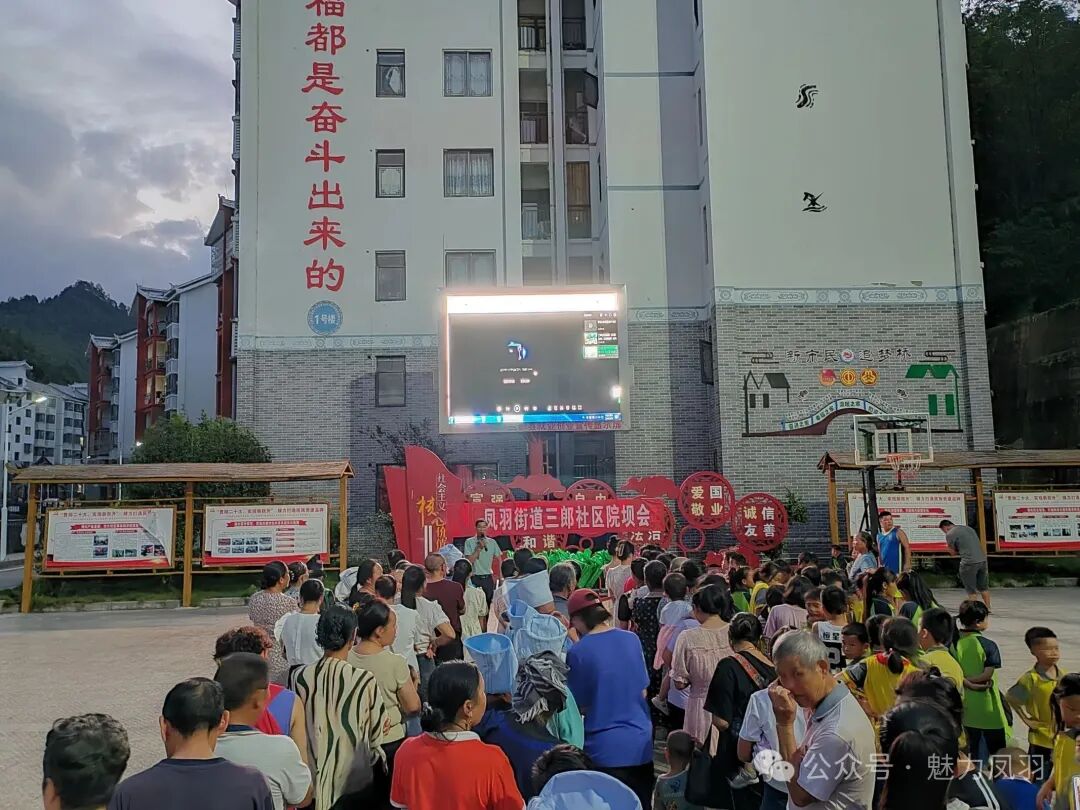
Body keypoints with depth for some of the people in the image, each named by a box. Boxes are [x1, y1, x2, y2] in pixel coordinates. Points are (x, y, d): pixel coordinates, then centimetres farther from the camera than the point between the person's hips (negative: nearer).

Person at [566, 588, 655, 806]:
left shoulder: (577, 652, -14)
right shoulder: (632, 639, -2)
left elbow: (581, 706, -4)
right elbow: (643, 692, 8)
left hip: (605, 747, -4)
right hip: (641, 742, 4)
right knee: (640, 804, 17)